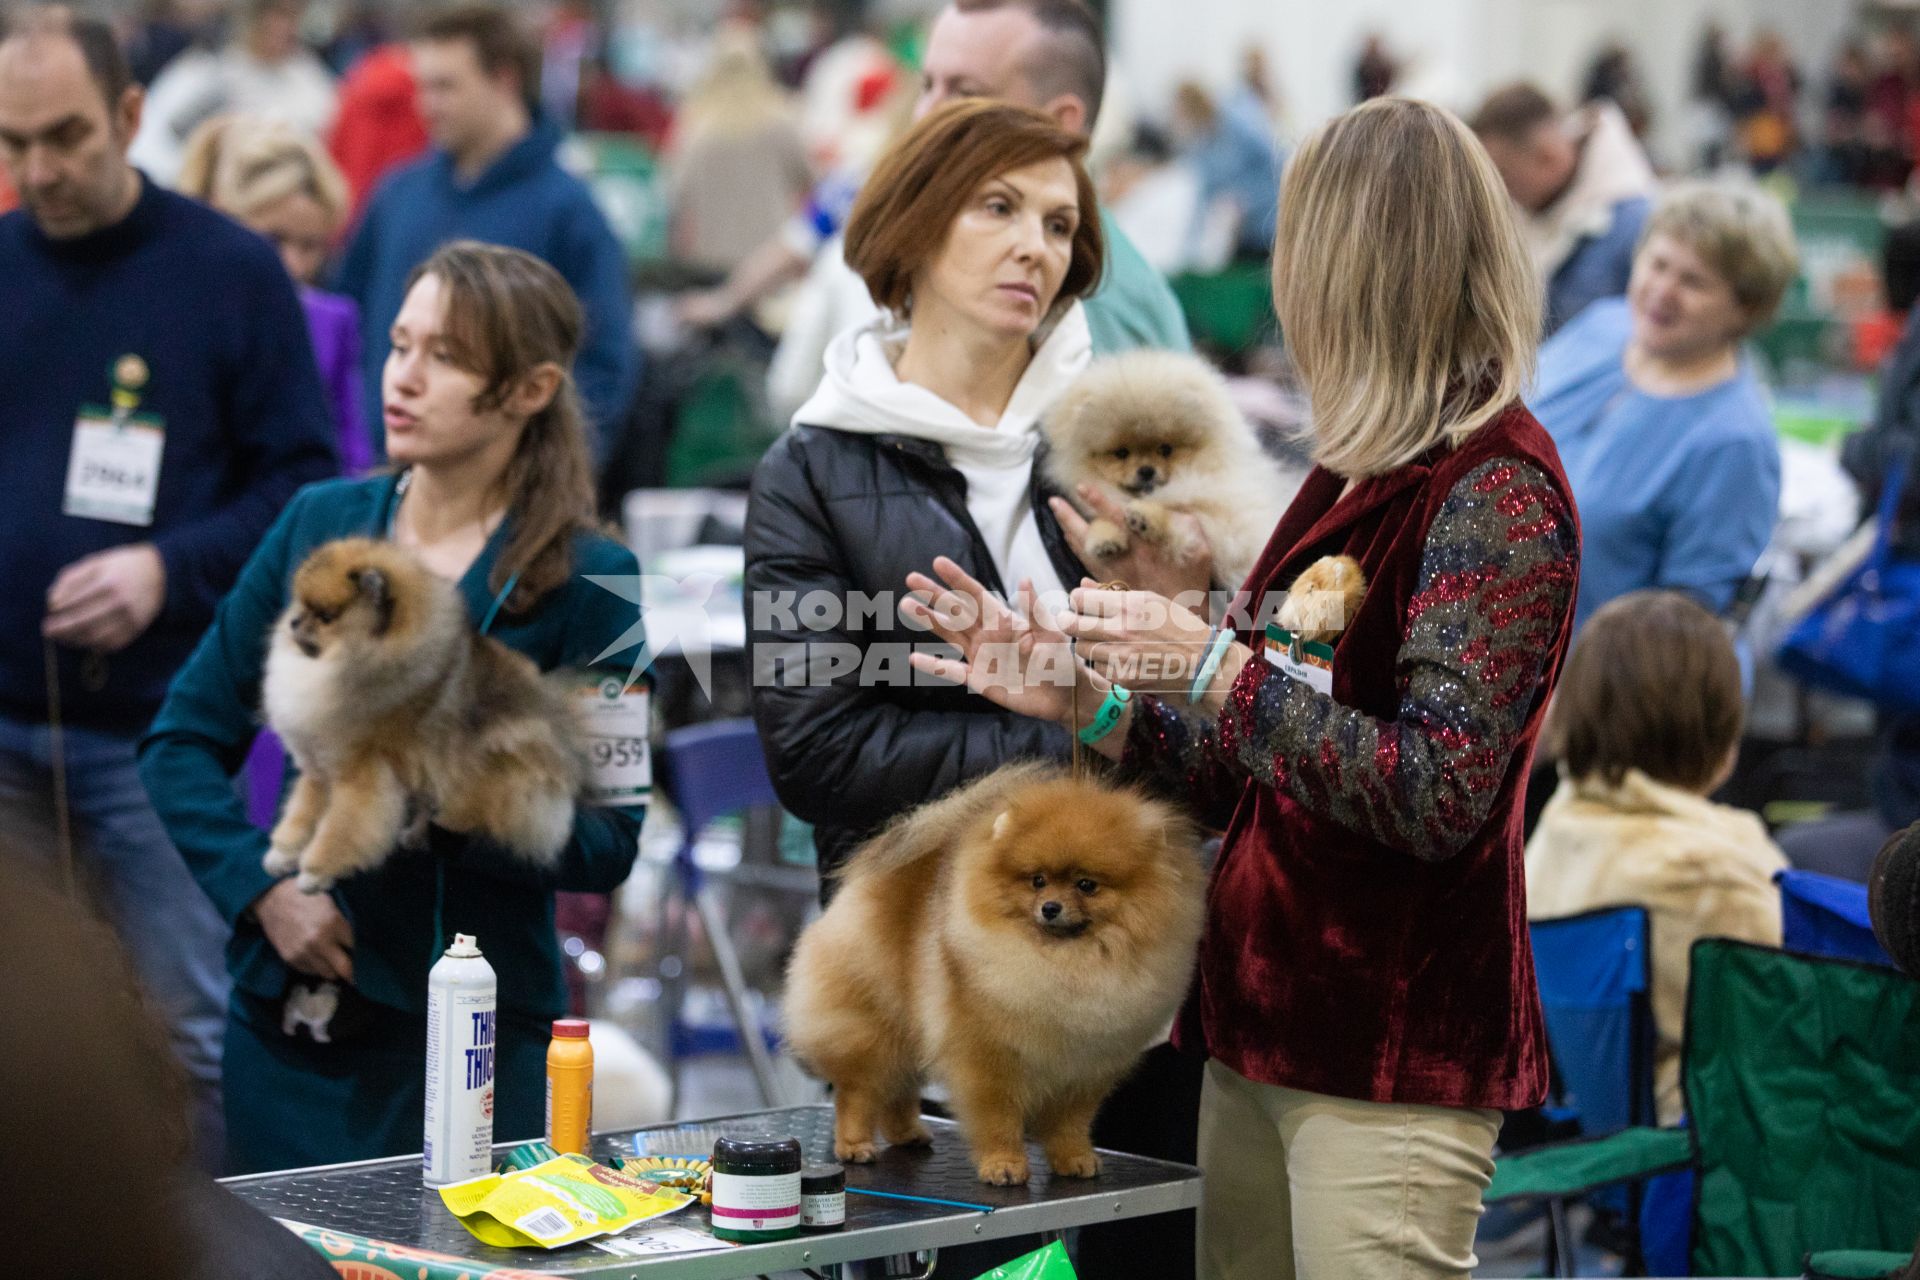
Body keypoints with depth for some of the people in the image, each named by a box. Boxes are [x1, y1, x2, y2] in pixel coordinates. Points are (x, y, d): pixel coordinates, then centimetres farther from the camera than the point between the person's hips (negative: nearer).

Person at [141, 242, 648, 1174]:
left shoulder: (586, 581, -5)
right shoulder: (320, 524, 6)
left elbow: (606, 844, -8)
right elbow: (184, 743, 8)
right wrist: (263, 888, -6)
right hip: (290, 1008, 3)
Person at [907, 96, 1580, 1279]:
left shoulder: (1499, 490, -12)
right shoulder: (1359, 479, 14)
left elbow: (1437, 795, -22)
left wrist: (1215, 664, -19)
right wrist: (1079, 703, 7)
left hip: (1392, 1054, -8)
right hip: (1263, 1026, 8)